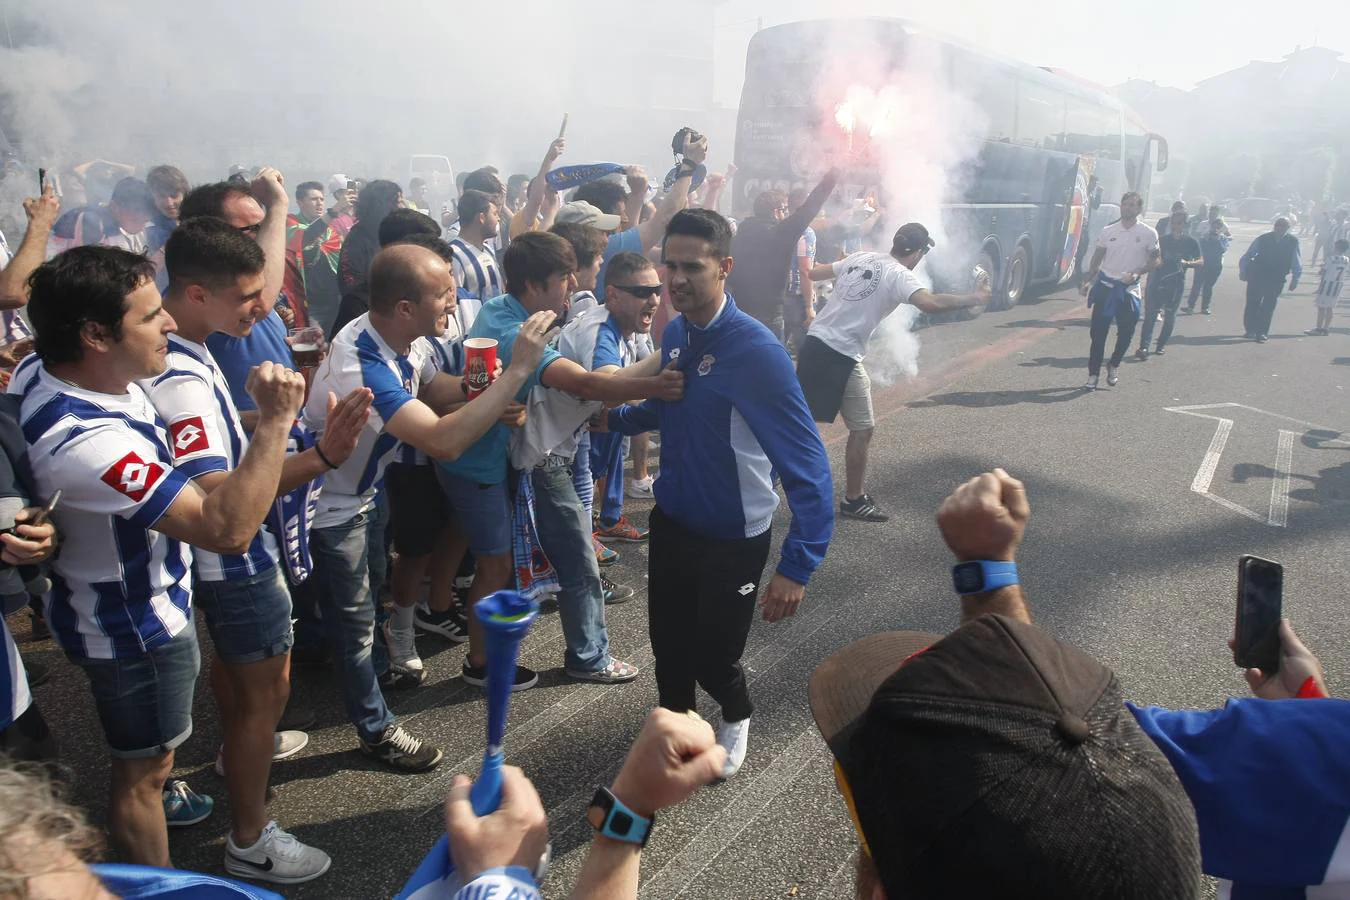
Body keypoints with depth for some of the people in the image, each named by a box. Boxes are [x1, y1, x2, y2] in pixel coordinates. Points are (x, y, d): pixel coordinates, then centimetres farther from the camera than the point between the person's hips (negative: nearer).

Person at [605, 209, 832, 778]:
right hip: (671, 521, 5)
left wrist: (798, 565, -34)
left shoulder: (757, 351, -25)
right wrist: (614, 417, 0)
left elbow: (806, 463, -28)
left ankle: (736, 717, 46)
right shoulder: (675, 334, -4)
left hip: (732, 538, -5)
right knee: (668, 643, 18)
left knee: (712, 655, 11)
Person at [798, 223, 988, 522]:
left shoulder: (861, 258, 12)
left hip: (814, 343, 7)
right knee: (862, 429, 6)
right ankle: (853, 500, 15)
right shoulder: (900, 275, -9)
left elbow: (814, 273, 21)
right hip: (841, 357, -7)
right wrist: (975, 298, -14)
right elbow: (929, 303, -26)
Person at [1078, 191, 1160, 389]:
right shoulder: (1107, 232, 3)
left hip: (1129, 289, -1)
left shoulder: (1148, 234, -2)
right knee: (1098, 332, 0)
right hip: (1105, 285, 1)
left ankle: (1114, 365, 26)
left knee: (1126, 332, 0)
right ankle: (1093, 374, 7)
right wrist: (1088, 281, 0)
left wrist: (1138, 273, -13)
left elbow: (1155, 260, 3)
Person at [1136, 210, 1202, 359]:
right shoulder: (1163, 240, 7)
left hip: (1176, 283, 0)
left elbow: (1201, 261, 3)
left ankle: (1162, 345, 21)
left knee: (1170, 314, 8)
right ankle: (1144, 346, -15)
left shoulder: (1191, 242, 3)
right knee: (1151, 313, -10)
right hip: (1158, 280, 0)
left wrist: (1187, 263, -15)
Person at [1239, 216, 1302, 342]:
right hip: (1256, 277, 0)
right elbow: (1247, 256, 1)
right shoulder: (1262, 239, -6)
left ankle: (1262, 333, 8)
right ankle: (1250, 330, 15)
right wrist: (1243, 271, -8)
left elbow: (1297, 264, 4)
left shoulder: (1292, 242, -3)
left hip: (1276, 281, 0)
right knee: (1252, 305, 3)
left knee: (1268, 307, 1)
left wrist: (1295, 279, 0)